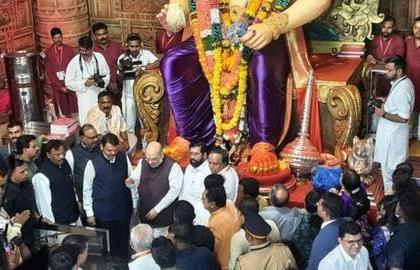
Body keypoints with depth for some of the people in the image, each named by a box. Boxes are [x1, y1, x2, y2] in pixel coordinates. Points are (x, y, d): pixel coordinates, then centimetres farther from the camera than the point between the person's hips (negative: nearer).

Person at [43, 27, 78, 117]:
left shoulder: (69, 50, 1)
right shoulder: (48, 53, 0)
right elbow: (49, 73, 0)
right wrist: (60, 87, -6)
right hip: (57, 87, 0)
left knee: (74, 111, 1)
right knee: (63, 113, 4)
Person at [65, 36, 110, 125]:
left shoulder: (99, 57, 1)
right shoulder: (74, 62, -7)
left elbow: (107, 74, 9)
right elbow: (68, 83, -5)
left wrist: (102, 82, -13)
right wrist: (84, 83, -18)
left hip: (101, 97, 3)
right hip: (85, 99, -3)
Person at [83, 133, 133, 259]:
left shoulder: (124, 158, -4)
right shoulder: (93, 163, -13)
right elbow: (87, 190, -5)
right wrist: (89, 213, -3)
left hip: (123, 211, 3)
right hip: (103, 214, -3)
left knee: (123, 244, 15)